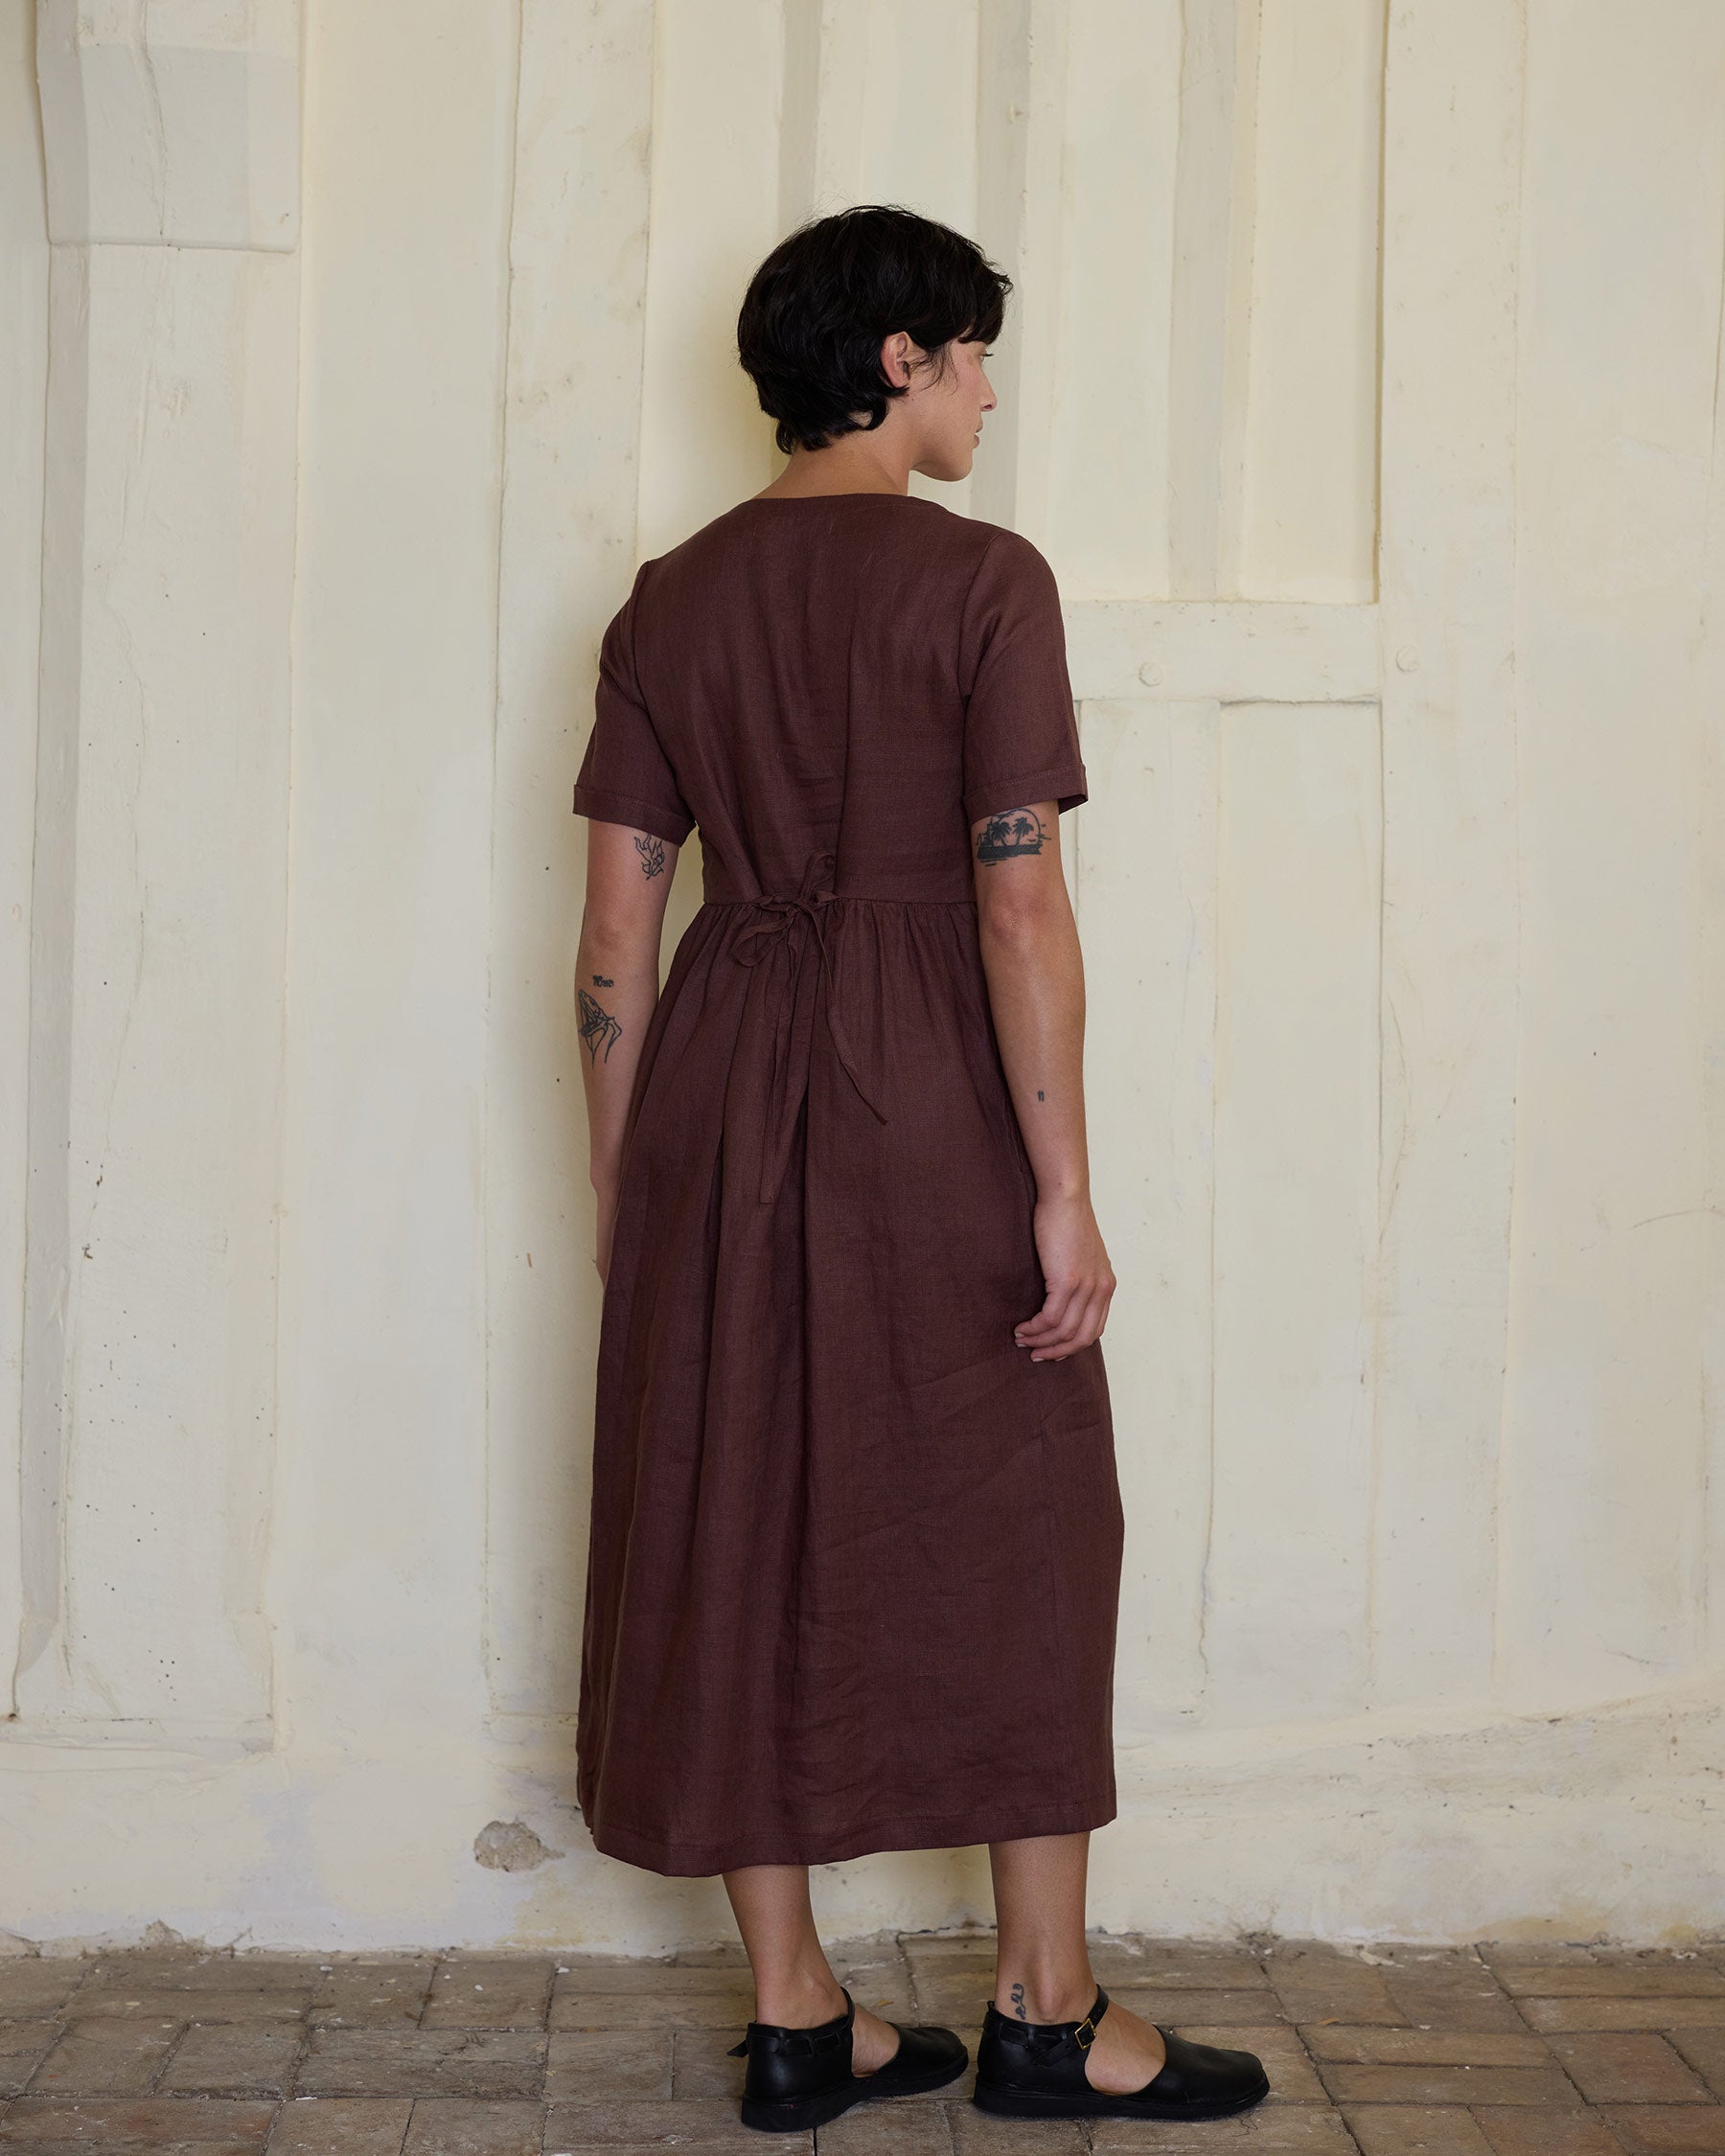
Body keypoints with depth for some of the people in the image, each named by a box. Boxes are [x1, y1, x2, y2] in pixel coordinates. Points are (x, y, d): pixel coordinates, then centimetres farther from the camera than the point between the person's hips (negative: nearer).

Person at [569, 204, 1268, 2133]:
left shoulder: (672, 599, 7)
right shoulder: (980, 579, -7)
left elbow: (615, 928, 5)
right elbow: (1020, 906, -14)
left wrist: (617, 1185, 11)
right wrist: (1065, 1190, -11)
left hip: (718, 1103, 5)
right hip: (928, 1106, -5)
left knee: (737, 1536, 10)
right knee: (1012, 1532, 8)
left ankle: (794, 2015, 19)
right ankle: (1046, 2012, 16)